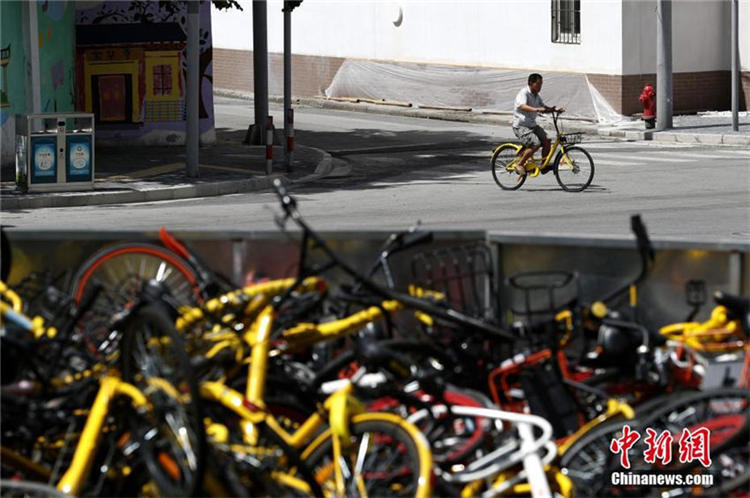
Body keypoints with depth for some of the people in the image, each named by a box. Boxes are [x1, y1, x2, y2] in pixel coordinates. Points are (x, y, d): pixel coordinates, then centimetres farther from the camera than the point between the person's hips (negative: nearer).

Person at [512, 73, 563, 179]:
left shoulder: (536, 95, 11)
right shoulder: (524, 93, -16)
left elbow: (543, 107, 21)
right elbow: (522, 106, -34)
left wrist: (554, 109, 1)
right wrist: (536, 109, -49)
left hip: (532, 125, 8)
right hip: (521, 126, -8)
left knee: (546, 141, -9)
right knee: (535, 144, -24)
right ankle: (519, 165, -10)